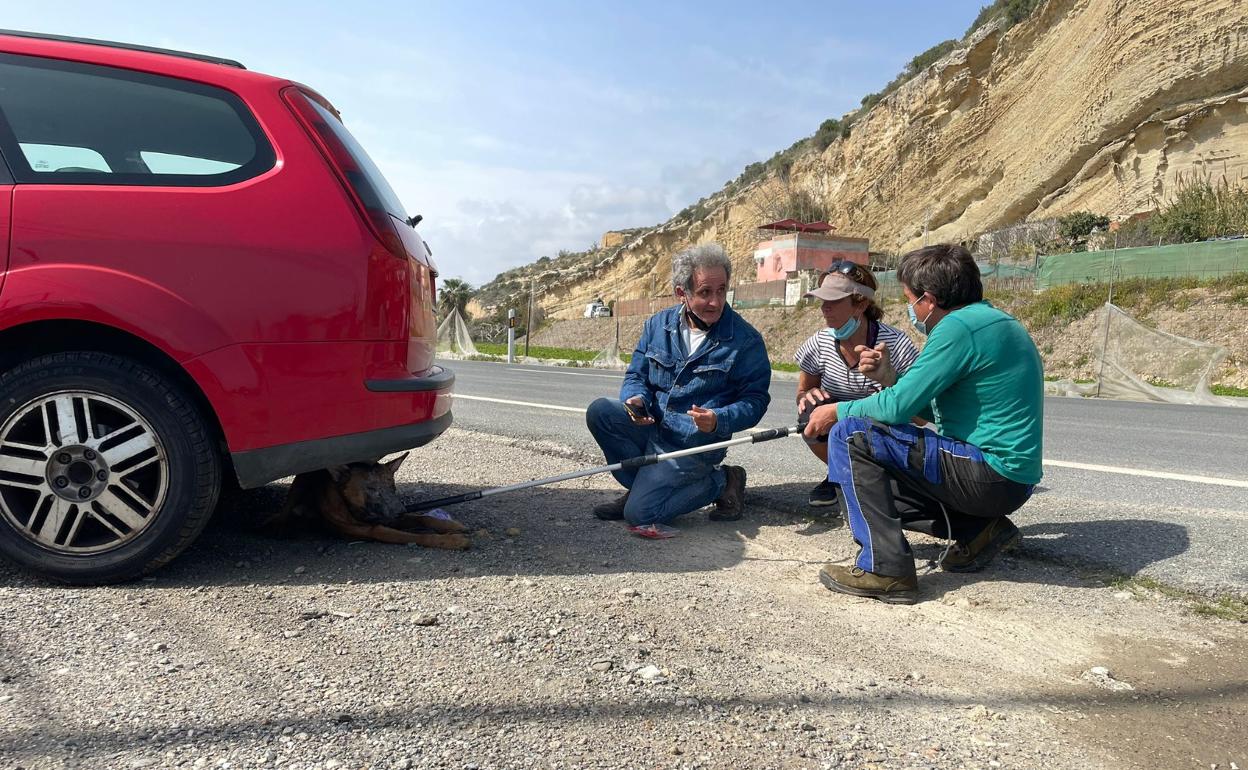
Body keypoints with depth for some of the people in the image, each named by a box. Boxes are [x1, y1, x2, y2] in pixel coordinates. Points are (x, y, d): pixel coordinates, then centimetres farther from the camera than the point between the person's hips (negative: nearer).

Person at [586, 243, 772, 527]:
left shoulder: (746, 340, -10)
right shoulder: (657, 325, 2)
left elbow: (755, 400, -8)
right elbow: (636, 375, 8)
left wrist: (718, 421, -27)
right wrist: (636, 400, -16)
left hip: (696, 443, -5)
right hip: (651, 427, 5)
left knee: (639, 513, -17)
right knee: (600, 411, -22)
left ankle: (720, 482, 7)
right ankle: (642, 484, 2)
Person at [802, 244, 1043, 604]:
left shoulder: (959, 327, -17)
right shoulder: (994, 321, 15)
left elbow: (900, 406, -19)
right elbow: (936, 407, 20)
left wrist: (838, 411, -3)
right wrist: (889, 377, 12)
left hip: (990, 475, -10)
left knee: (849, 436, -14)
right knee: (871, 479, 21)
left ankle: (884, 569, -17)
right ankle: (977, 528, 11)